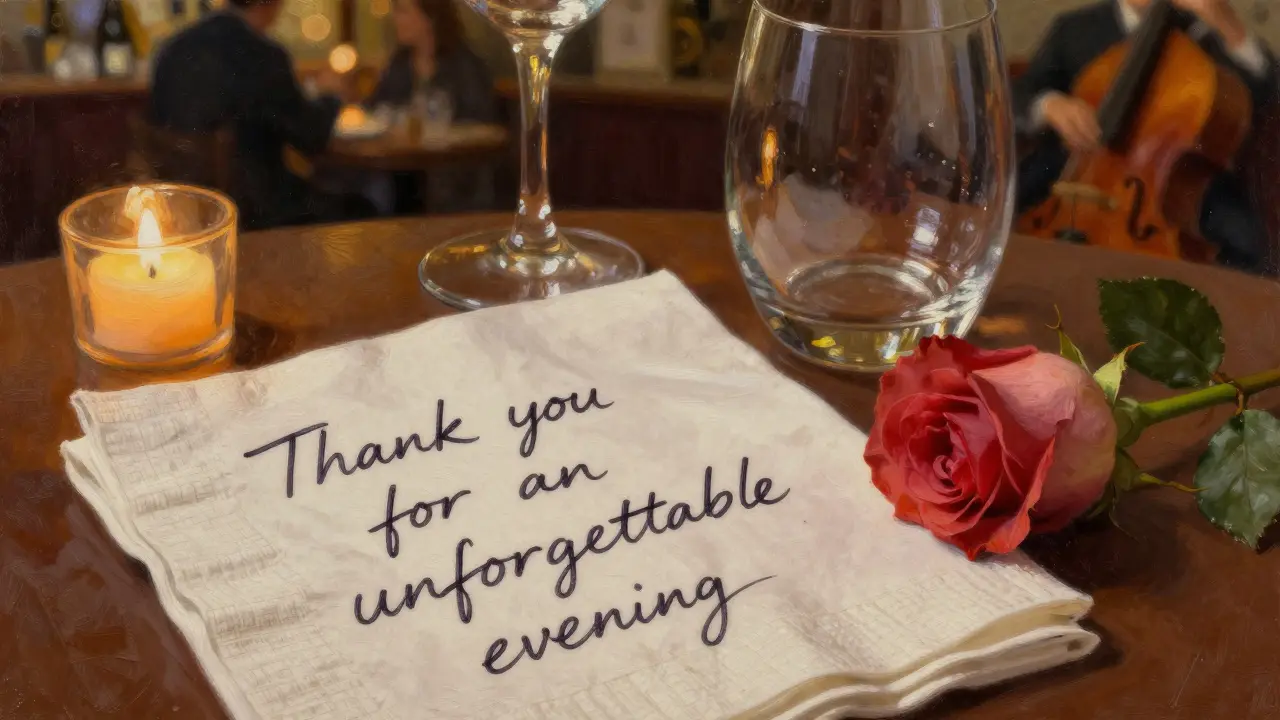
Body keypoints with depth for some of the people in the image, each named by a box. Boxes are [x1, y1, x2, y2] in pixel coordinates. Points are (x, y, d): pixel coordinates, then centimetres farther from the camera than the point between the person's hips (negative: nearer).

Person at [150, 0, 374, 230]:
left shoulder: (174, 47, 1)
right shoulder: (264, 56, -19)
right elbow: (314, 137, -9)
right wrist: (329, 95, 12)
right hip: (251, 213, -8)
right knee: (360, 211, 12)